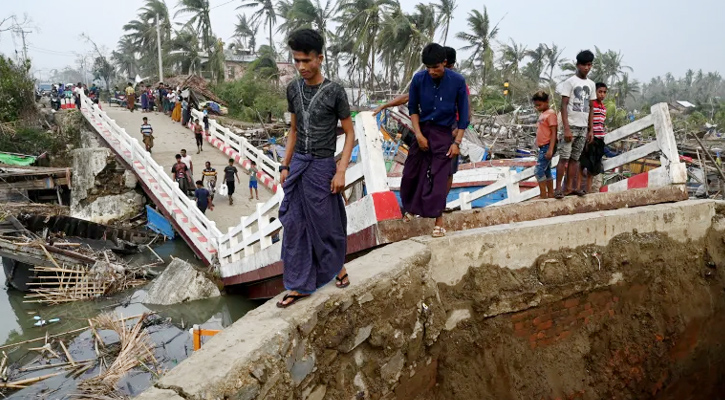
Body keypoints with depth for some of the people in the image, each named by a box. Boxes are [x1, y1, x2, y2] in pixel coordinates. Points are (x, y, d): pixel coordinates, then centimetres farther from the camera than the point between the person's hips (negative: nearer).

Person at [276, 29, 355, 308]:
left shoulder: (334, 91, -10)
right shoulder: (293, 89, 4)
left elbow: (349, 133, -6)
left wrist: (341, 171, -13)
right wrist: (285, 166, 11)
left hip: (322, 167, -5)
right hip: (297, 165, 5)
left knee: (326, 223, 8)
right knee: (294, 225, 6)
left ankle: (338, 265, 36)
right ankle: (299, 285, 17)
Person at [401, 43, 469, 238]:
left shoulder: (457, 81, -13)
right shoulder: (419, 79, -9)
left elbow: (463, 113, -5)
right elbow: (413, 108, 2)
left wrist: (457, 142, -9)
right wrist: (418, 134, -7)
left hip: (444, 134, -2)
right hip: (423, 130, 3)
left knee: (439, 177, -6)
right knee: (411, 172, 10)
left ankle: (439, 221, 2)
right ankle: (411, 207, 36)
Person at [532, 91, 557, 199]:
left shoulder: (550, 113, -11)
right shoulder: (542, 114, 15)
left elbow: (554, 133, -15)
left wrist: (550, 149, -21)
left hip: (547, 147, -9)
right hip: (542, 147, 9)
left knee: (539, 171, -12)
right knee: (546, 171, 12)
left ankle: (543, 195, -9)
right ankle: (550, 194, 18)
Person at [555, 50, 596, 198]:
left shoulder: (591, 84, 12)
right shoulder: (570, 82, -5)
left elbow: (591, 108, 15)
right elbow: (563, 106, -9)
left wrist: (591, 130, 11)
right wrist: (566, 128, -16)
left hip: (583, 127, 6)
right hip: (571, 126, -5)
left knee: (575, 158, 7)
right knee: (564, 157, -7)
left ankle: (569, 187, 10)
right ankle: (558, 188, -5)